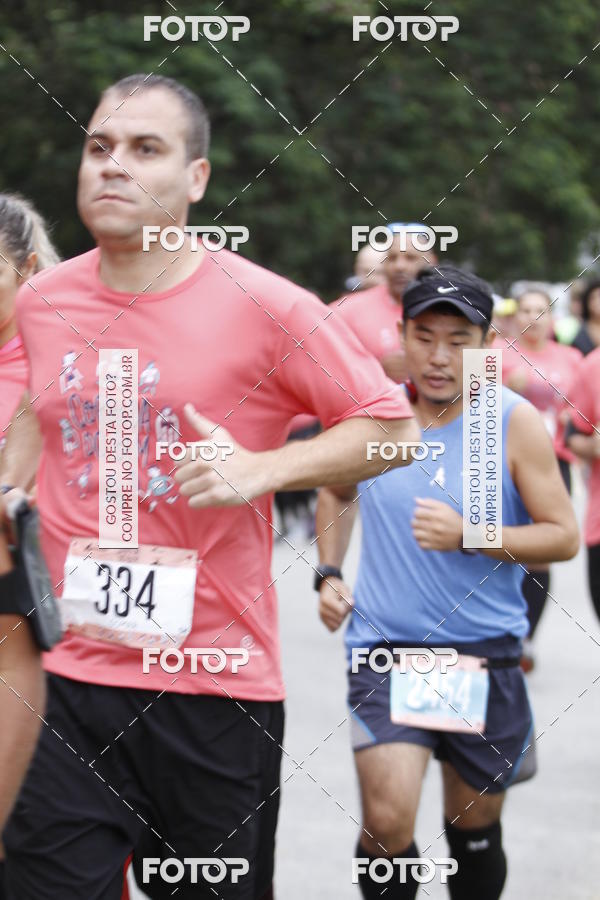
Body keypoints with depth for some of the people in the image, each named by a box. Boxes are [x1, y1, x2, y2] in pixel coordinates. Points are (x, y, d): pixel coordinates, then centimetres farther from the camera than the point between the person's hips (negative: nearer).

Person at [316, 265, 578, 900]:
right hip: (385, 647, 0)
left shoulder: (514, 422, -7)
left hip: (484, 652, 0)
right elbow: (336, 492, 20)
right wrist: (329, 573, 7)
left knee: (474, 827, 14)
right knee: (387, 820, -18)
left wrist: (466, 536, -19)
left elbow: (563, 536, -6)